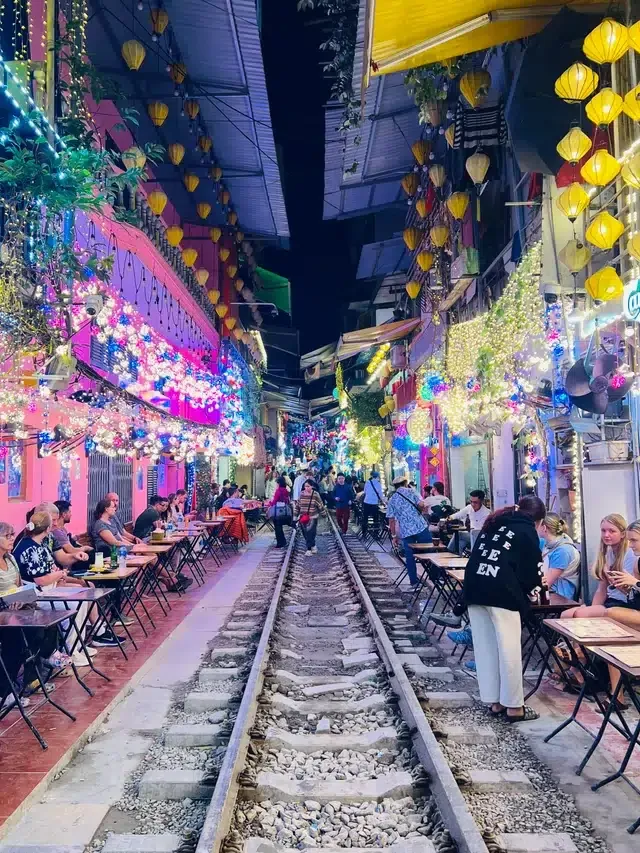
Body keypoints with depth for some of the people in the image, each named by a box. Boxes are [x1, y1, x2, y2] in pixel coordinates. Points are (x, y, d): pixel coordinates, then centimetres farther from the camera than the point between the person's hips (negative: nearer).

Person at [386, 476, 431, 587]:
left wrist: (394, 536, 11)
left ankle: (414, 581, 12)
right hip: (421, 527, -2)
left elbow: (391, 520, 5)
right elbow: (421, 505, -10)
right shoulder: (411, 491, 4)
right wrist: (418, 511, 12)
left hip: (405, 532, 2)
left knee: (410, 557, 9)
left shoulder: (392, 500, 9)